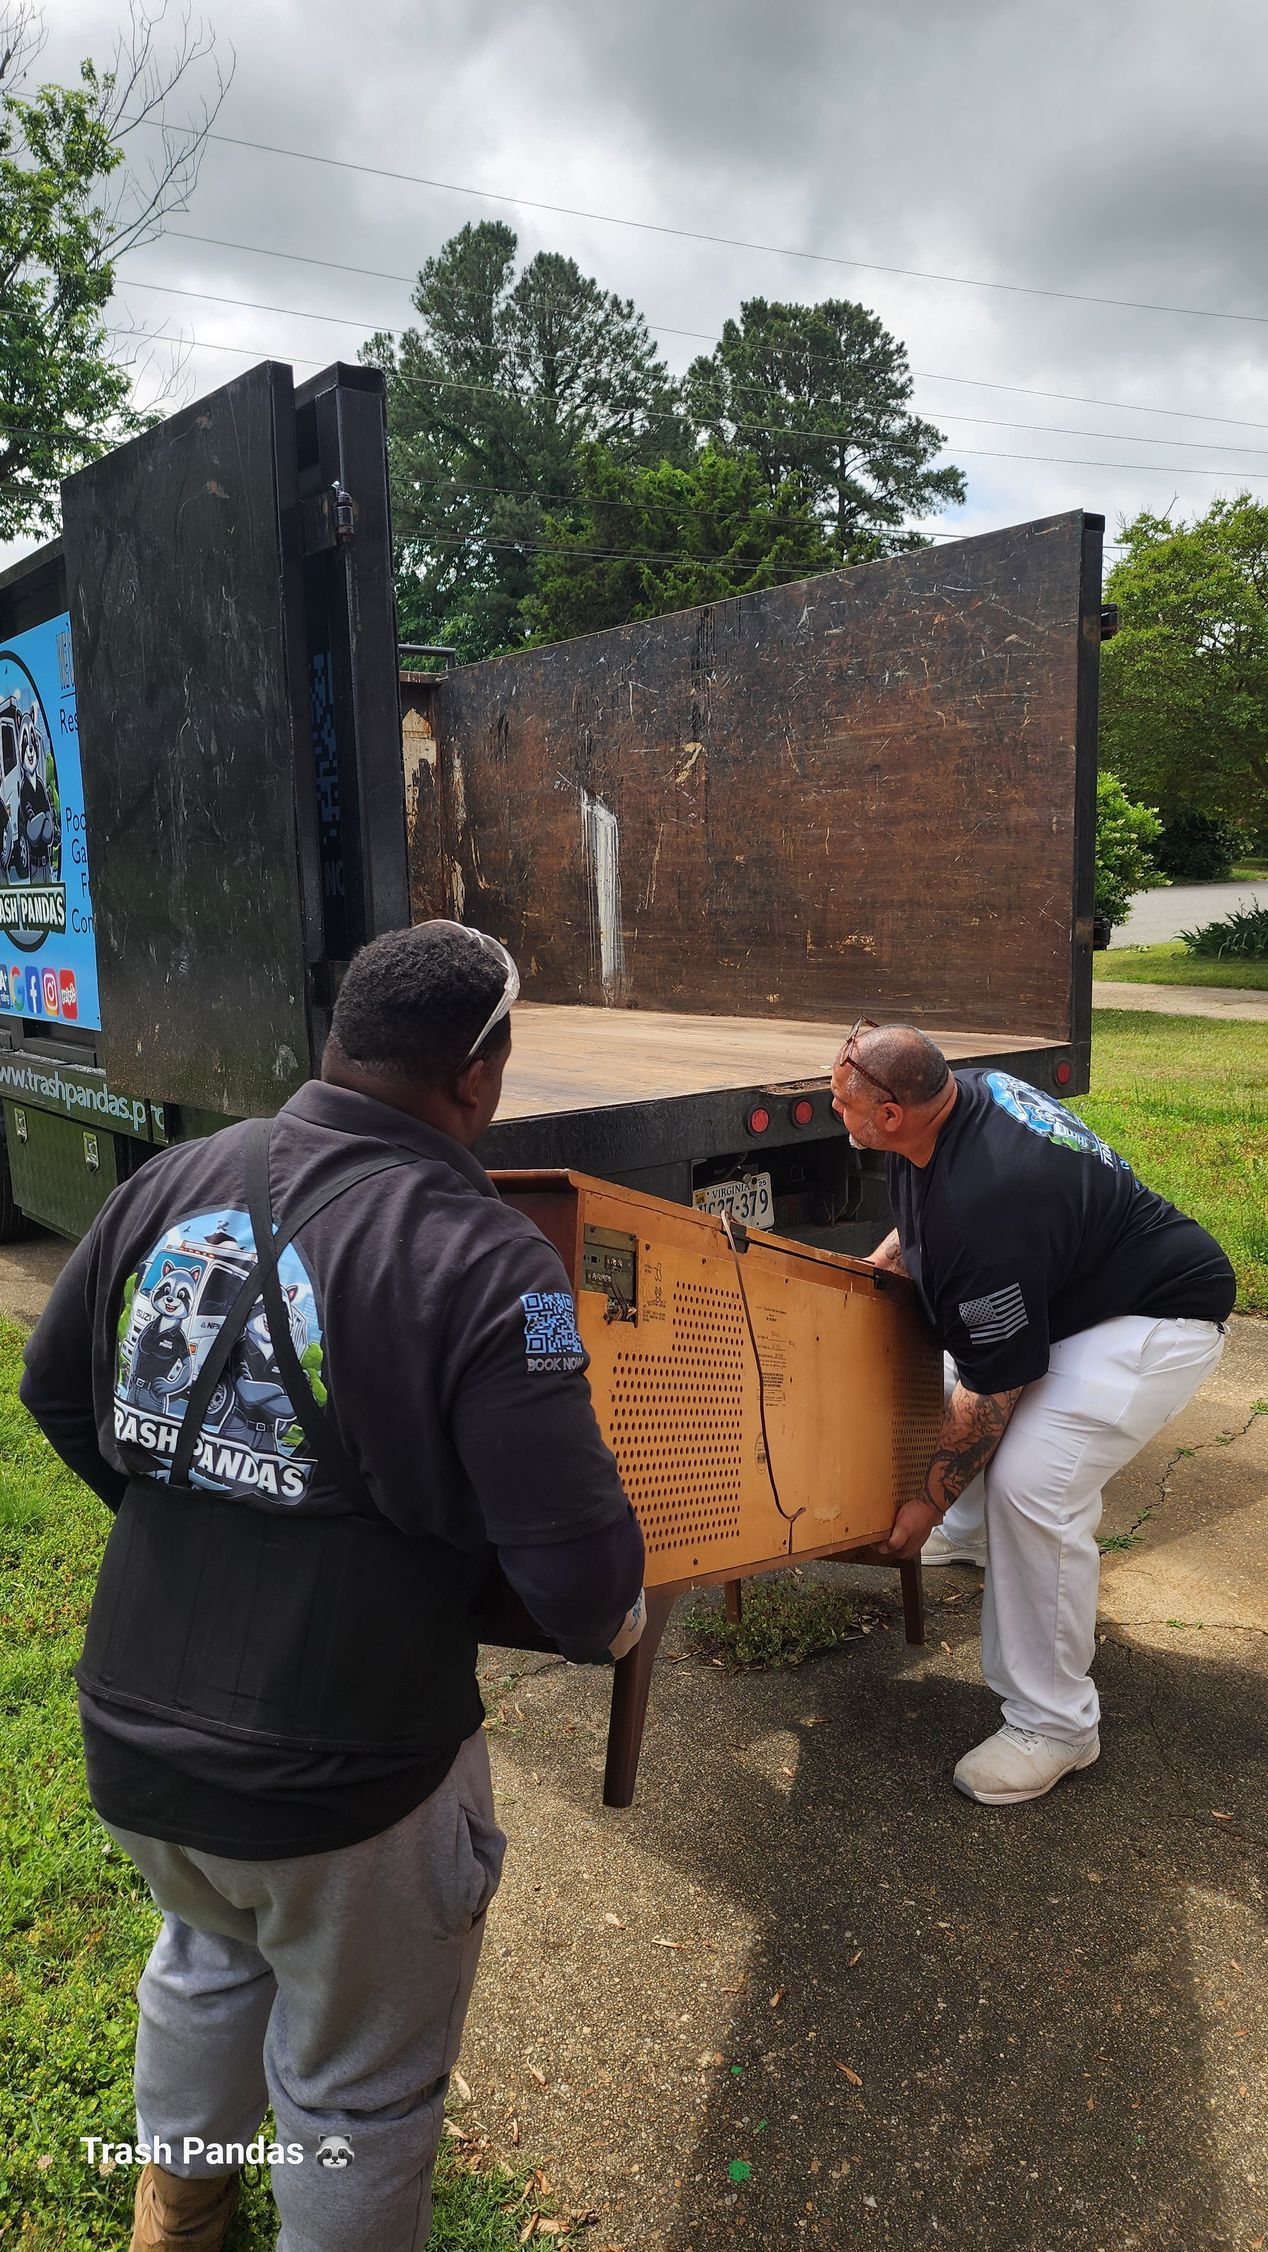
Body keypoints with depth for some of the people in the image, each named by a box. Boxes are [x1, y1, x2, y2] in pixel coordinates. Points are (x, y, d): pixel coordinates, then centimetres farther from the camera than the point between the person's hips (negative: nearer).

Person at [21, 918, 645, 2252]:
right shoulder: (485, 1263, -24)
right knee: (361, 2090, 22)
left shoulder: (174, 1181, -6)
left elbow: (57, 1390, 8)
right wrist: (605, 1625, 1)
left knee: (212, 1953, 37)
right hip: (341, 1775, -6)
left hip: (131, 1732, 7)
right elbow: (573, 1553, -23)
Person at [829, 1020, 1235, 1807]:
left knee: (1032, 1482, -21)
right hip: (1078, 1284, 11)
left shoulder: (983, 1212, -36)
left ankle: (1055, 1726, -4)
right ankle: (970, 1534, 44)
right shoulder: (955, 1093, -8)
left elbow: (991, 1392, -26)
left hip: (1164, 1318, -11)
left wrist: (928, 1505, -14)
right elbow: (922, 1226, 16)